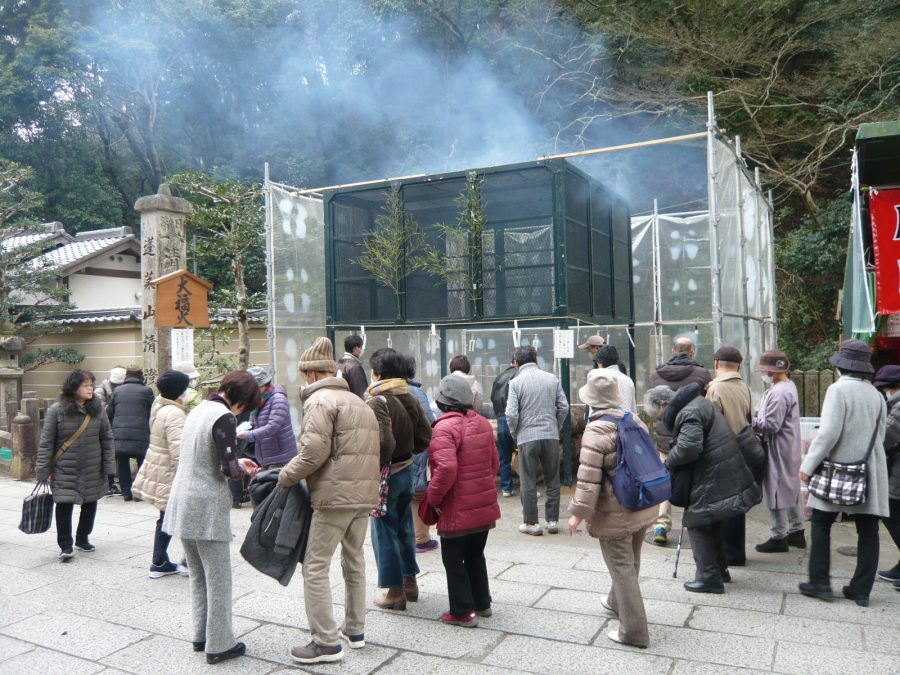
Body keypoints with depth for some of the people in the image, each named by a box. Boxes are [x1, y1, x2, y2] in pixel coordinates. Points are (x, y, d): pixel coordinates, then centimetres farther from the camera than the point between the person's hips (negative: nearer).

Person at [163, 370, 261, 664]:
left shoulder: (198, 409, 12)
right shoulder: (223, 417, -15)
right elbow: (228, 467, -19)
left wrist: (235, 461, 10)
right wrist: (242, 468, 1)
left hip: (183, 501, 9)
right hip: (207, 506, -9)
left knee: (198, 574, 19)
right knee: (218, 578, 3)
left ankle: (201, 635, 28)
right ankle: (219, 645, 11)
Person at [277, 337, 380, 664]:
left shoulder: (320, 400, -9)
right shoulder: (358, 401, 20)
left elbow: (314, 451, -18)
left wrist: (286, 476, -4)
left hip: (335, 495, -9)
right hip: (364, 493, 9)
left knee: (316, 567, 0)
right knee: (354, 562, 19)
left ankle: (327, 643, 4)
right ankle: (355, 630, 31)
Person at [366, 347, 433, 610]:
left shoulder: (377, 402, -20)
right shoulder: (410, 399, 3)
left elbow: (384, 442, -29)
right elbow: (424, 437, 4)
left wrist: (375, 467, -15)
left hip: (386, 474, -7)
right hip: (407, 470, 7)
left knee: (384, 532, 6)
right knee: (405, 527, 20)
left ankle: (393, 590, 15)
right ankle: (409, 581, 32)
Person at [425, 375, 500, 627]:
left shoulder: (445, 427, -20)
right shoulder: (482, 423, 6)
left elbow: (446, 468, -29)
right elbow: (494, 462, 12)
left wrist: (433, 497, -15)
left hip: (458, 509, -8)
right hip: (485, 505, 8)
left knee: (453, 560, 7)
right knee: (475, 555, 23)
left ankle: (463, 612, 14)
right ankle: (482, 603, 33)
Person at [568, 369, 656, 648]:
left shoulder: (596, 431, -20)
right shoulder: (634, 421, 2)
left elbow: (588, 477, -22)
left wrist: (578, 512, -14)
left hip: (615, 513, -8)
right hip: (642, 507, 8)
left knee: (621, 567, 4)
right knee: (630, 562, 24)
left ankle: (634, 630, 11)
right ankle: (617, 602, 46)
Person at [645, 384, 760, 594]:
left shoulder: (688, 413, -18)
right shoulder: (698, 403, 15)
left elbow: (688, 446, -31)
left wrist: (668, 462, -14)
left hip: (713, 480, -11)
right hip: (727, 477, 11)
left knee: (696, 523, -1)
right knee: (711, 523, 21)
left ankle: (709, 577, 4)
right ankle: (719, 569, 33)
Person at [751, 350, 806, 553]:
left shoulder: (779, 393, -23)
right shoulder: (789, 386, 11)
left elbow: (771, 425, -24)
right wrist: (758, 414, 4)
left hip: (778, 450, -10)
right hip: (789, 449, 10)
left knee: (776, 491, -1)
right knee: (791, 488, 18)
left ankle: (779, 537, 9)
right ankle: (796, 532, 29)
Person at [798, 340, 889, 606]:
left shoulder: (838, 389, -13)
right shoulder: (876, 395, 6)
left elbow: (829, 432, -18)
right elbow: (879, 435, 12)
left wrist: (809, 463, -12)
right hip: (870, 473, 5)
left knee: (821, 524, 8)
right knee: (868, 532, 9)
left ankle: (819, 583, 10)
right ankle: (861, 590, 15)